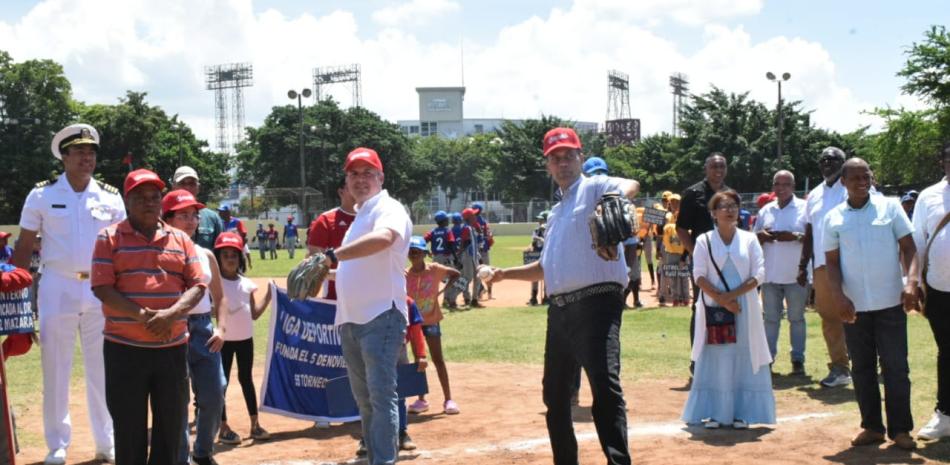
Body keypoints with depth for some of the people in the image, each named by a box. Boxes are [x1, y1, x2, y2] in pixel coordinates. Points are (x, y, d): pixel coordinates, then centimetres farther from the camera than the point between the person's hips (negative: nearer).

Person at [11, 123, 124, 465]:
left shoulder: (110, 197, 3)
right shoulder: (42, 194, -1)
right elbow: (24, 247, 2)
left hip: (101, 290, 2)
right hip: (57, 289, -1)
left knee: (103, 369, 8)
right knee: (55, 368, 4)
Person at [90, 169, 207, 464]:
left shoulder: (180, 239, 10)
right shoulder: (110, 238, 1)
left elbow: (197, 286, 4)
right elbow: (102, 289, -8)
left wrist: (170, 314, -15)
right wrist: (144, 316, -19)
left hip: (173, 348, 3)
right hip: (124, 348, -3)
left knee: (172, 425, 8)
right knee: (129, 429, 2)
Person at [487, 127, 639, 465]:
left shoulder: (594, 188, 1)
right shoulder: (556, 213, 25)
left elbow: (631, 185, -23)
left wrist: (614, 199, -46)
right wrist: (506, 274, 23)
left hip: (597, 302, -9)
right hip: (560, 307, 9)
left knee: (605, 387, -21)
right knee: (554, 392, 15)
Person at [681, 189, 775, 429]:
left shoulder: (749, 239, 5)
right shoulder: (704, 241, 2)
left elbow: (758, 274, -1)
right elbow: (699, 276, -3)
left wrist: (732, 294, -13)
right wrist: (721, 300, -14)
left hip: (744, 307, 1)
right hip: (714, 308, -1)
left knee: (743, 358, 1)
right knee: (714, 360, -1)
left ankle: (741, 413, 7)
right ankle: (713, 412, 4)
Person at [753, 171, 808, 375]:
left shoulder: (804, 208, -1)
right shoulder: (765, 210, 12)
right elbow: (754, 239, 17)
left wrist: (795, 236, -21)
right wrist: (760, 236, -6)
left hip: (795, 275, -4)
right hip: (770, 275, 4)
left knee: (796, 318, 4)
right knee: (770, 318, 8)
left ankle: (798, 359, 10)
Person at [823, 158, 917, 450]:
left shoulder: (890, 208, 2)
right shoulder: (834, 218, 4)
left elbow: (908, 247, 1)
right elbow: (832, 262, 4)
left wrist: (911, 282, -13)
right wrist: (838, 296, -9)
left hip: (890, 303, -1)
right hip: (854, 306, 2)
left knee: (896, 368, 1)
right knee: (862, 369, 8)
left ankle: (900, 429, 9)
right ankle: (872, 427, 18)